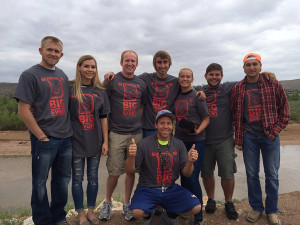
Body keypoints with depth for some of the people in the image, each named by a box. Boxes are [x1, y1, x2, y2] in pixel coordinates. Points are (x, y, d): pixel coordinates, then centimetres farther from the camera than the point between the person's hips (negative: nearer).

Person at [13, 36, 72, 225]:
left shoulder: (62, 75, 13)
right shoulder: (30, 75, -5)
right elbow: (23, 111, -10)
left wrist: (70, 130, 9)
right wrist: (41, 137, -12)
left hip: (66, 138, 6)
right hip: (44, 140, -5)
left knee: (63, 180, 15)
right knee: (40, 183, 8)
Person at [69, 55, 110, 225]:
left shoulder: (100, 91, 4)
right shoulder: (70, 88, -3)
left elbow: (103, 118, 4)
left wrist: (105, 141, 1)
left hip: (95, 141, 2)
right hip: (76, 141, -2)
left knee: (93, 177, 12)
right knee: (77, 178, 9)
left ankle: (91, 211, 30)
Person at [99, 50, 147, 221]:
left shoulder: (141, 84, 11)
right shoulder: (112, 80, -1)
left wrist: (137, 123, 7)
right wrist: (106, 131, -5)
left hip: (136, 133, 3)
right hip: (117, 134, -3)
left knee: (131, 171, 10)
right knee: (114, 173, 2)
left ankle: (127, 204, 28)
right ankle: (108, 202, 27)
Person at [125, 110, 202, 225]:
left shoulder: (179, 144, 3)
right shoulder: (144, 144, -8)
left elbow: (186, 173, 3)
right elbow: (130, 170, -7)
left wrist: (190, 162, -19)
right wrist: (131, 157, -28)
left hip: (171, 189, 3)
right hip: (147, 189, -2)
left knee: (196, 207, -17)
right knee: (137, 212, -30)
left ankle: (172, 214, 17)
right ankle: (147, 216, 11)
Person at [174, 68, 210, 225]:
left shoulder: (197, 96, -4)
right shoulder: (176, 97, 9)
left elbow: (206, 118, -5)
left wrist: (197, 130, -20)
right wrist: (174, 132, 5)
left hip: (196, 141, -4)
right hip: (179, 140, 5)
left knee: (193, 178, -6)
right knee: (183, 176, 13)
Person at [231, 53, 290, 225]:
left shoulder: (274, 85, 0)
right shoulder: (238, 88, 3)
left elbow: (285, 108, 5)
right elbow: (235, 113, 7)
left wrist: (277, 128, -3)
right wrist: (239, 137, 3)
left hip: (270, 135, -1)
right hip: (249, 136, 1)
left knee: (272, 175, 7)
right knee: (252, 174, 8)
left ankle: (272, 210, 25)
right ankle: (256, 208, 26)